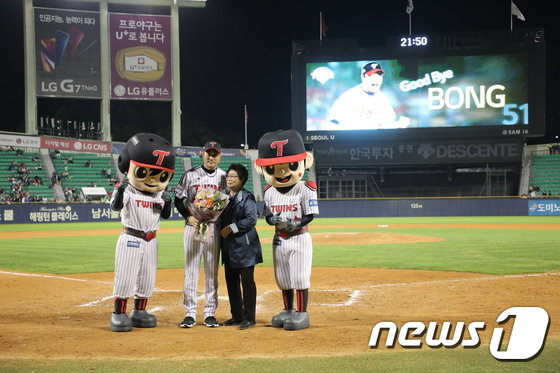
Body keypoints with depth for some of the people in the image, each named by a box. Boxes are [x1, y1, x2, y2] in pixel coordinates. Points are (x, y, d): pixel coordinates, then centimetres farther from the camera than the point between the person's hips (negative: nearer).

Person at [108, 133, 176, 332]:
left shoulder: (159, 194, 6)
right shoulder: (127, 189, -11)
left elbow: (166, 215, 12)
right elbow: (115, 206, -26)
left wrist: (167, 203, -7)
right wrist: (120, 189, -40)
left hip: (150, 241, 6)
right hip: (130, 239, -6)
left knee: (147, 278, 11)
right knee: (125, 276, -4)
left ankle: (139, 312, 24)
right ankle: (119, 313, 6)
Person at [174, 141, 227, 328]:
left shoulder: (223, 177, 7)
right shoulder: (190, 175, 4)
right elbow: (178, 199, 6)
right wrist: (188, 217, -9)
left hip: (214, 227, 1)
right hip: (192, 225, -1)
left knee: (212, 271, 4)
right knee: (190, 269, 0)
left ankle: (210, 312, 10)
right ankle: (190, 313, 6)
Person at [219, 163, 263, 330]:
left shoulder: (247, 197, -7)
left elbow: (251, 220, -16)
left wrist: (232, 227, -18)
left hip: (245, 246, -7)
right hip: (228, 246, 7)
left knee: (247, 280, -5)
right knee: (231, 281, 11)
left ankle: (249, 318, 0)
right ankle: (237, 316, 21)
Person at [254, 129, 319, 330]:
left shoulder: (305, 189, -12)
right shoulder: (269, 192, 3)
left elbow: (310, 215, -11)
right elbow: (267, 217, 6)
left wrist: (297, 224, -28)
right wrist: (274, 220, -16)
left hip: (299, 238, -5)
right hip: (279, 240, 5)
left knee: (300, 277, -3)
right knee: (283, 278, 13)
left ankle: (302, 313, 7)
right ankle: (288, 311, 27)